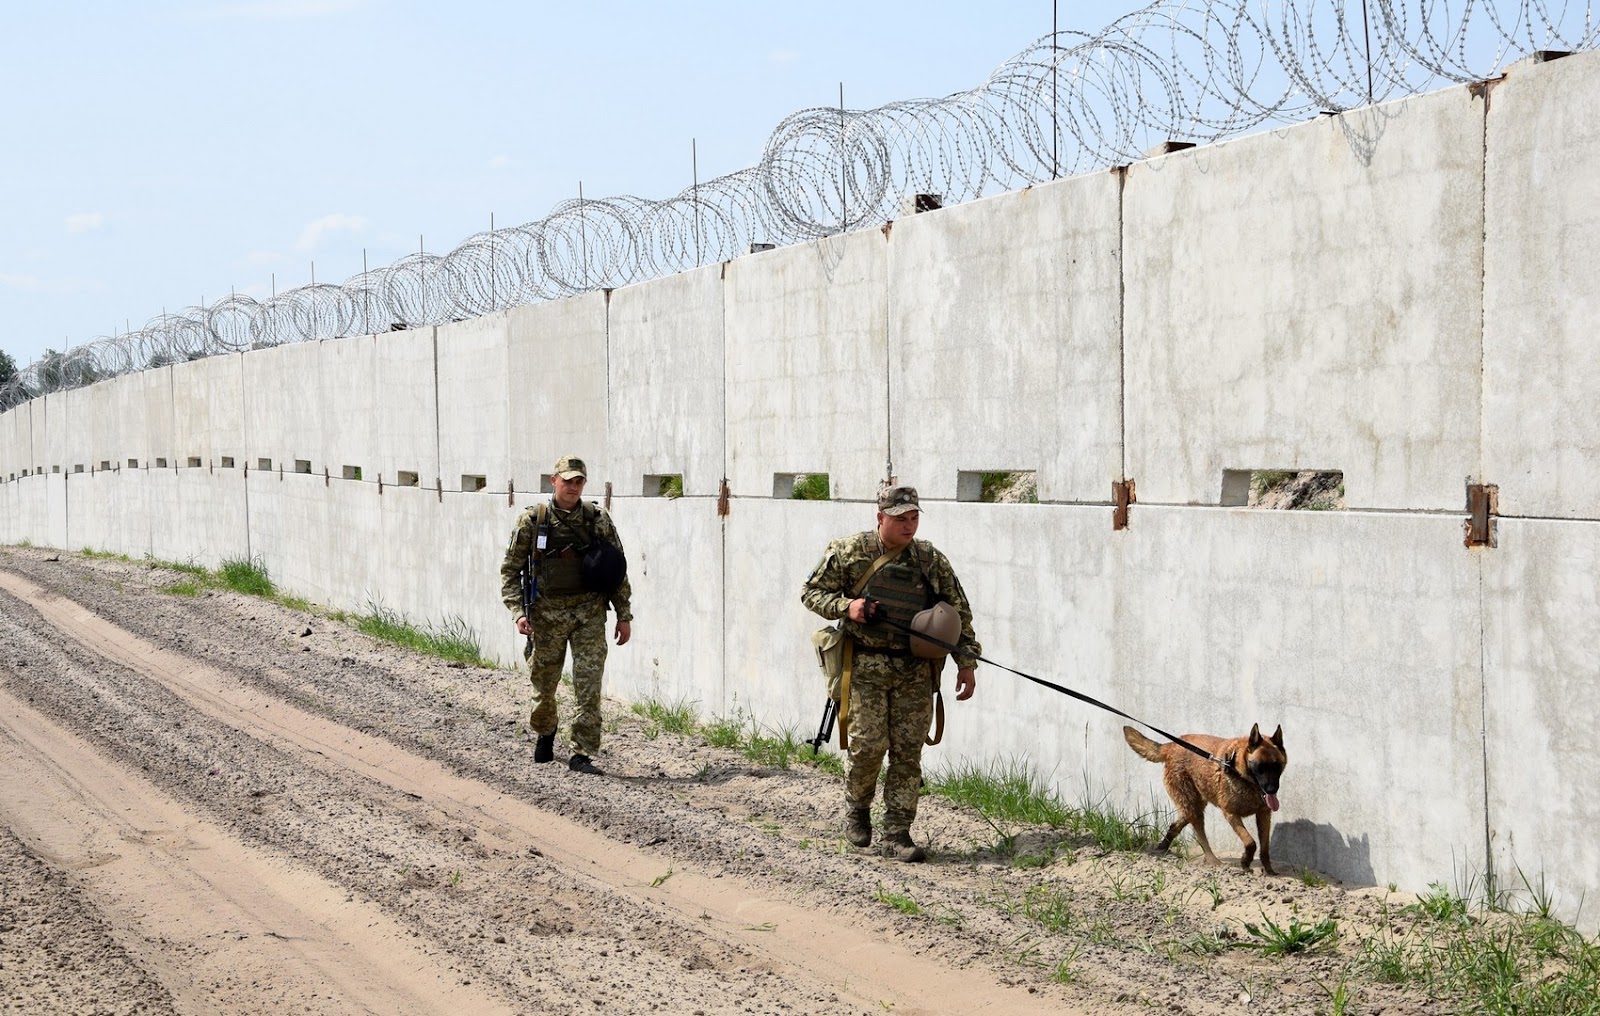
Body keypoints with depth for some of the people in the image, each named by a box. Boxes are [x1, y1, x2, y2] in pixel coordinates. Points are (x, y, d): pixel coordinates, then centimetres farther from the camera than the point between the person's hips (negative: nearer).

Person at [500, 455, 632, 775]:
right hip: (547, 613, 0)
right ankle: (545, 734, 41)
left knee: (589, 685, -8)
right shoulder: (532, 521, -4)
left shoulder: (598, 519, 0)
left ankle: (582, 754, -2)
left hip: (589, 613, 0)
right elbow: (510, 570, -1)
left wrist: (624, 615, 3)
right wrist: (518, 612, -12)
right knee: (544, 682, 12)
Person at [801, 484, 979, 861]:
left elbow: (958, 613, 9)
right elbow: (811, 593, 4)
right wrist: (846, 606, -14)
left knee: (908, 752, 1)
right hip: (865, 667, -2)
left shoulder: (932, 561, 4)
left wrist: (966, 663, 4)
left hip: (915, 671, 2)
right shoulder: (849, 552, -2)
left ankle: (897, 833, 9)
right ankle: (856, 806, 23)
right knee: (868, 744, -7)